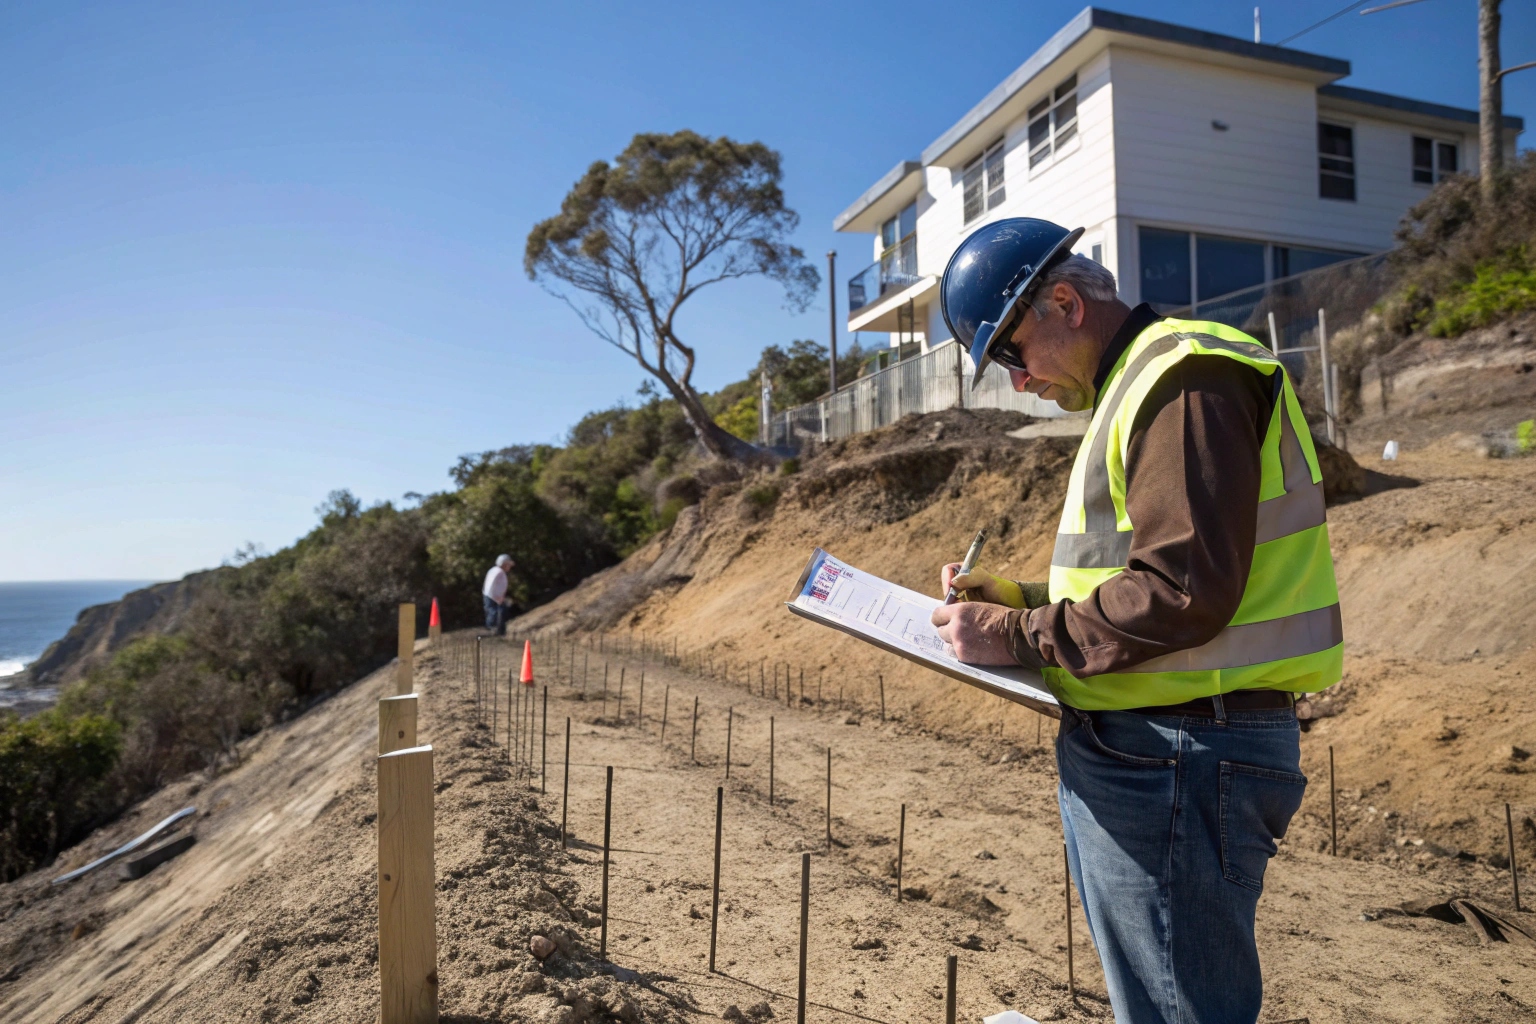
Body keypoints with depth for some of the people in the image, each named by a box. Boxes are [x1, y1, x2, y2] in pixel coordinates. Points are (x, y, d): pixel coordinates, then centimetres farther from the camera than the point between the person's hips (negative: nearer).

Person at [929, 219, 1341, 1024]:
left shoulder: (1184, 379, -14)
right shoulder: (1133, 389, 19)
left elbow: (1183, 593, -23)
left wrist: (1017, 637, -16)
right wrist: (1021, 600, 9)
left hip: (1176, 758, -10)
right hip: (1138, 748, 10)